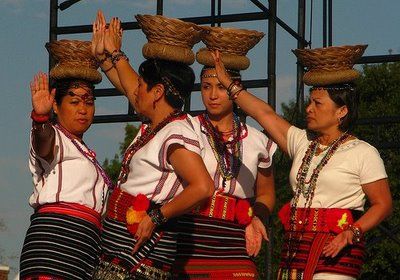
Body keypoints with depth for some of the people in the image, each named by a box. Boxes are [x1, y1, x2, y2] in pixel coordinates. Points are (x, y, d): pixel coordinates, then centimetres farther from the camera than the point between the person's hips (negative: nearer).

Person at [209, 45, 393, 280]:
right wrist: (227, 82, 18)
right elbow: (265, 113, 17)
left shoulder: (363, 153, -1)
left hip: (335, 253, -6)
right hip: (295, 250, 6)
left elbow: (383, 203, -2)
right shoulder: (302, 142, 15)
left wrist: (353, 232, -17)